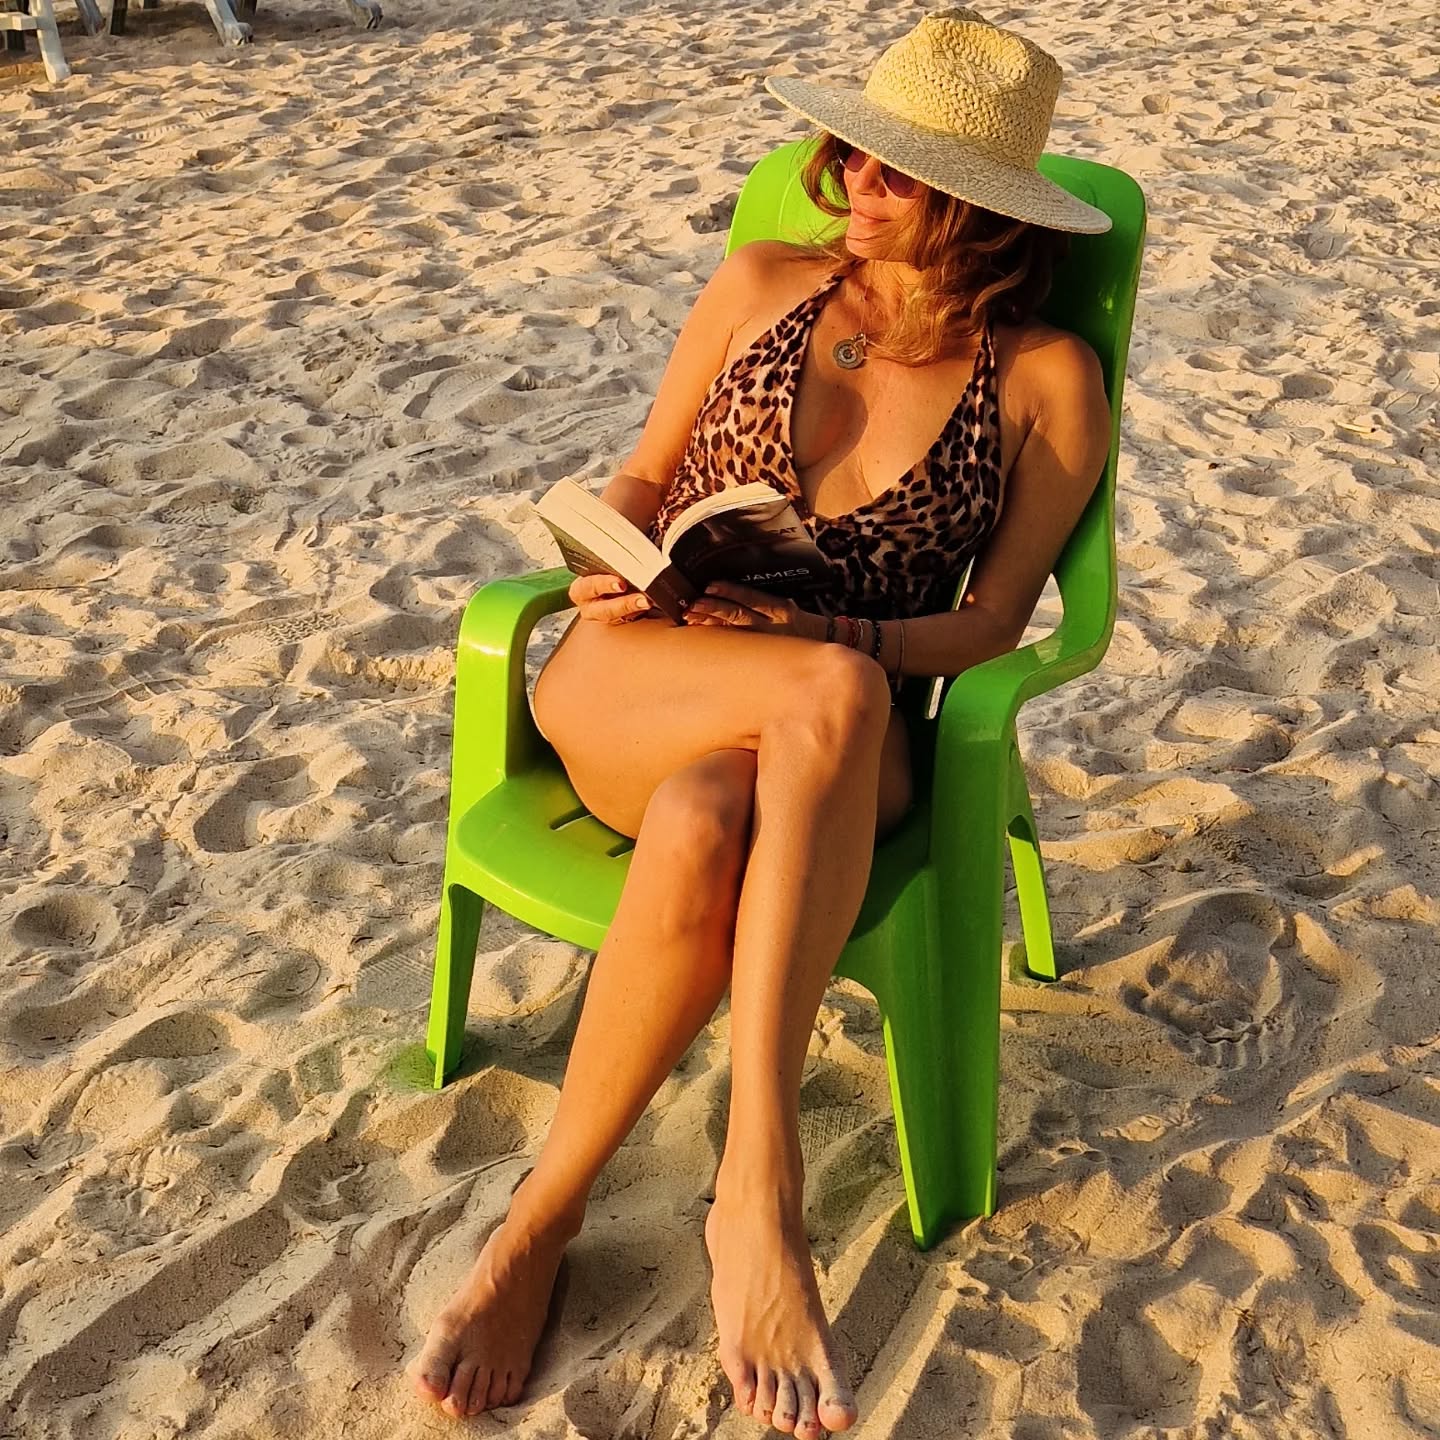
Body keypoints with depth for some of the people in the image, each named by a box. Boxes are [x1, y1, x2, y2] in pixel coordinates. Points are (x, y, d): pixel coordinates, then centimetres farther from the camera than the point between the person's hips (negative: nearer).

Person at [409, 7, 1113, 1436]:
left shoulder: (1045, 379, 5)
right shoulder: (761, 284, 11)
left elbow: (989, 622, 1)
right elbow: (643, 474, 17)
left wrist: (840, 645, -17)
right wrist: (609, 569, -6)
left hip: (824, 738, -1)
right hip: (627, 683, 1)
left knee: (702, 832, -40)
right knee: (833, 696, -37)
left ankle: (544, 1215, -27)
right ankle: (759, 1196, -30)